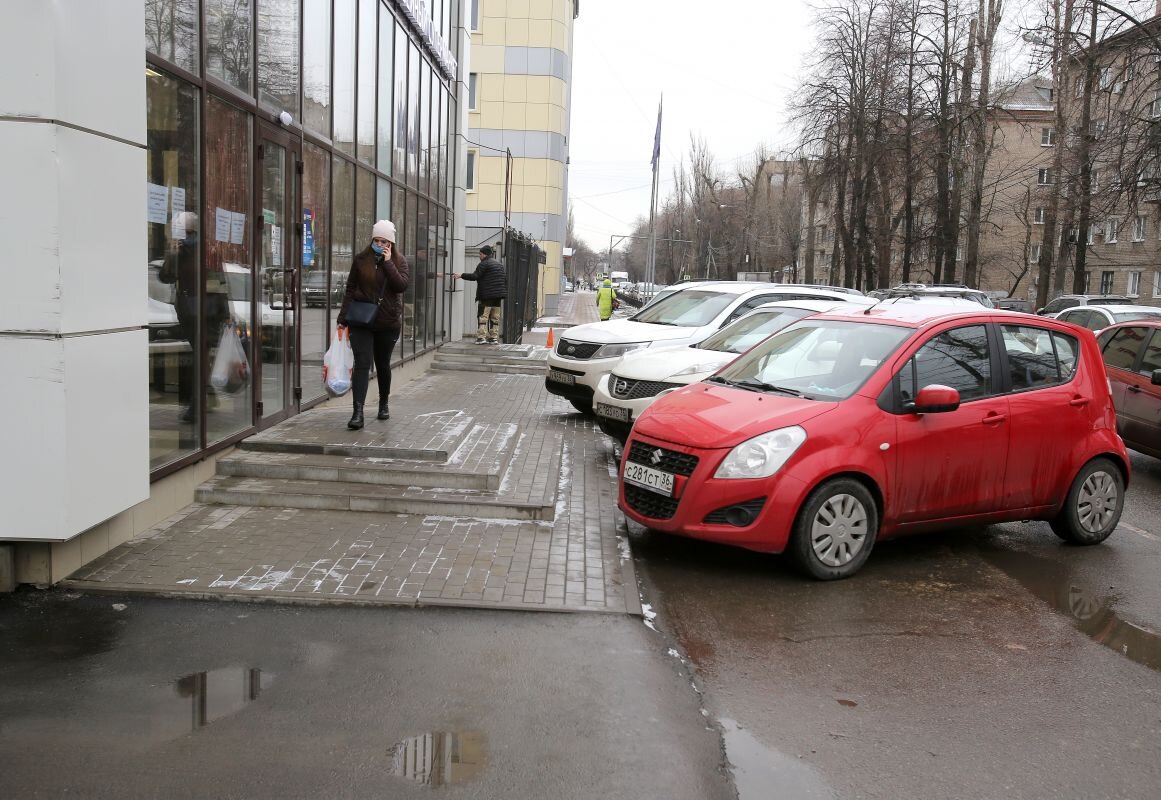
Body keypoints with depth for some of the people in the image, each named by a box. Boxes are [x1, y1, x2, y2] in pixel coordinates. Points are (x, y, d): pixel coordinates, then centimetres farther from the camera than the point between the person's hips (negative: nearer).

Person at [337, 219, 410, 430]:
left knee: (383, 364, 14)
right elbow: (350, 289, 5)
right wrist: (343, 317, 0)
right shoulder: (361, 259, 3)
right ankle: (358, 412, -17)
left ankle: (383, 404, 35)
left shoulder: (399, 261, 2)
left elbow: (402, 285, -15)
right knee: (362, 364, -11)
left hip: (388, 322, 1)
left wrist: (388, 262, -17)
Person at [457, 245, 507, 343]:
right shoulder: (500, 265, 19)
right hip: (498, 296, 8)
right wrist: (504, 292, 18)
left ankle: (481, 336, -10)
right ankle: (494, 337, 10)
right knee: (495, 317, 10)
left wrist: (462, 275, -7)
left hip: (487, 295, -8)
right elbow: (506, 279, 18)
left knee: (483, 316, -5)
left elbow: (475, 276, -15)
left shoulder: (484, 264, -8)